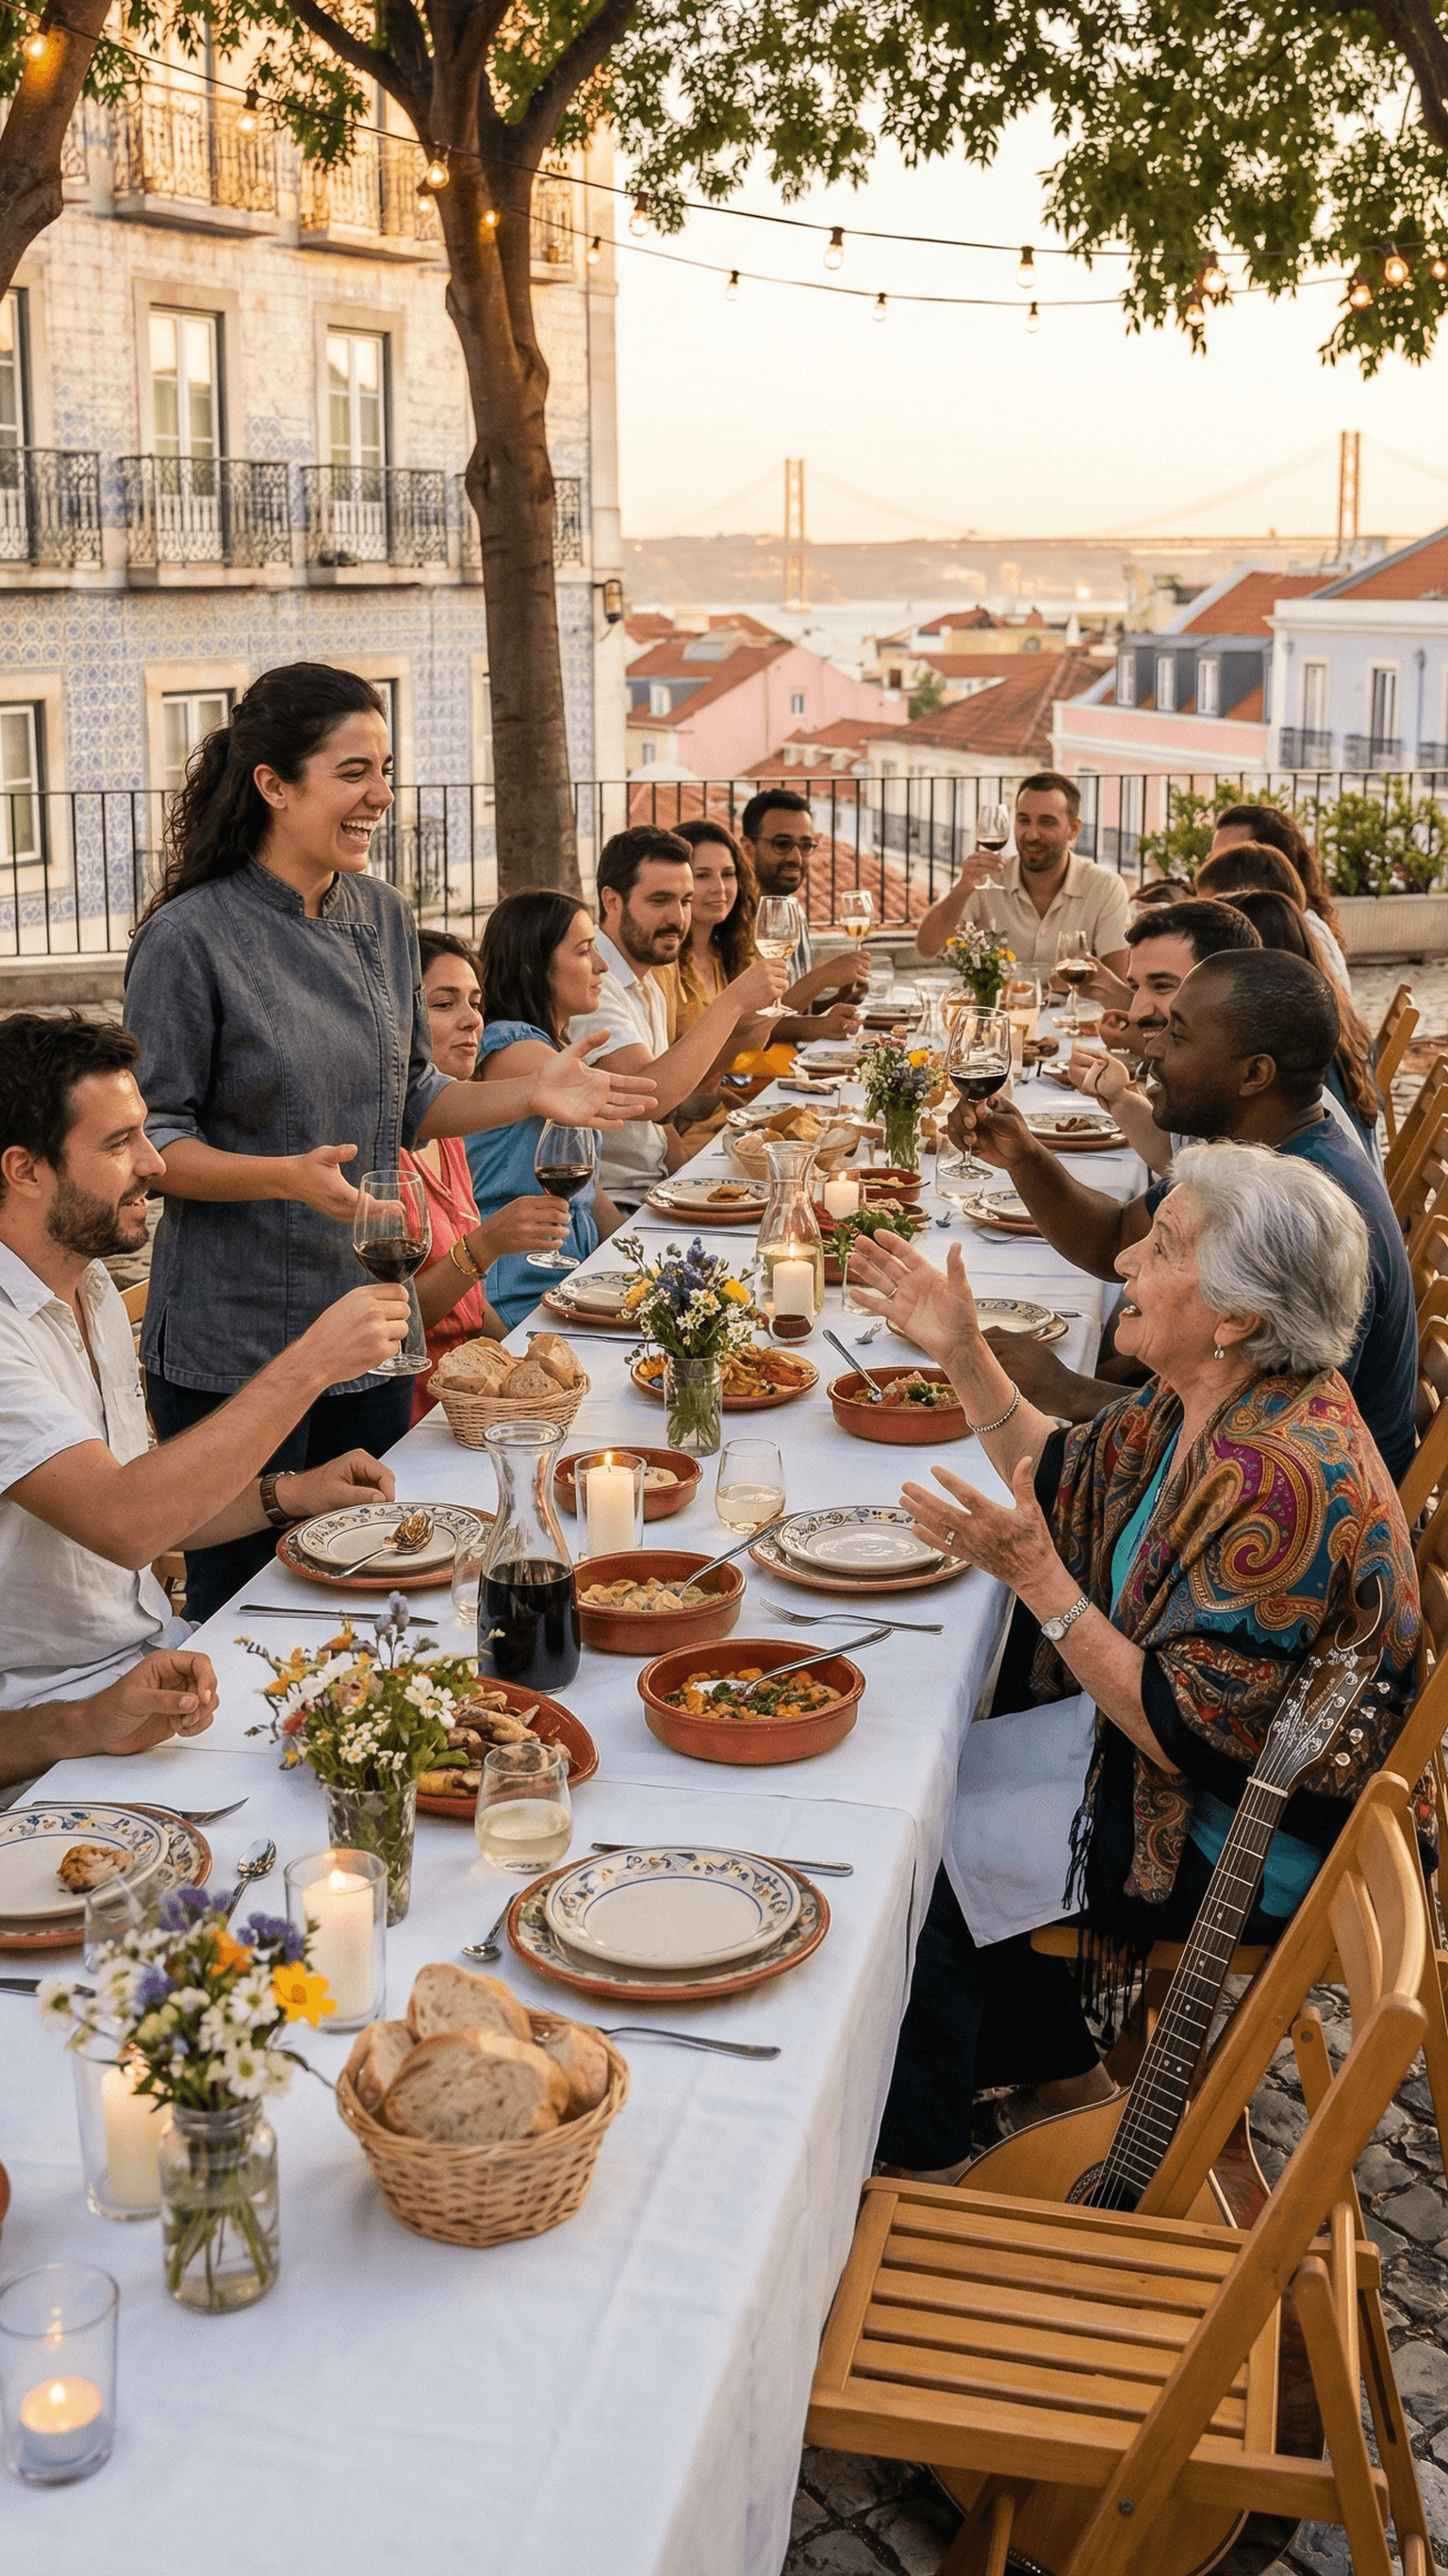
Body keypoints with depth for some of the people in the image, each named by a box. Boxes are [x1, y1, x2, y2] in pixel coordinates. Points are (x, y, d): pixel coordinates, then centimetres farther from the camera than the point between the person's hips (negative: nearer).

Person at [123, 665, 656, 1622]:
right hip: (234, 1344, -6)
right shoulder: (190, 939, -13)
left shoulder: (385, 917, 6)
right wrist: (289, 1175, -27)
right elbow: (153, 1143, -12)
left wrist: (531, 1095, -1)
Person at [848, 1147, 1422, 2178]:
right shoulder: (1200, 1401, -5)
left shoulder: (1284, 1480, -33)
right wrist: (964, 1352, 3)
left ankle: (924, 2164, 20)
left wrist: (1036, 1577, -32)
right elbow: (1066, 1478, 12)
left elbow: (1189, 1733, -30)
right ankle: (1060, 2068, 32)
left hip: (1253, 1849, -9)